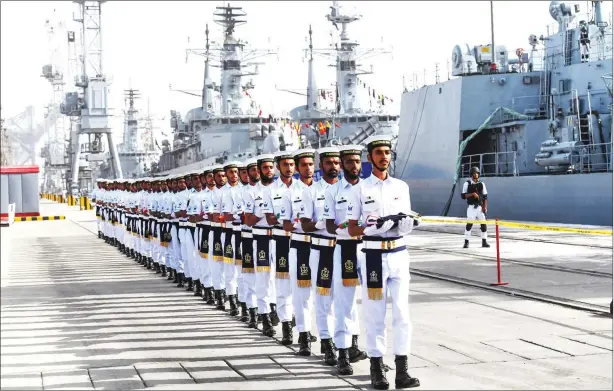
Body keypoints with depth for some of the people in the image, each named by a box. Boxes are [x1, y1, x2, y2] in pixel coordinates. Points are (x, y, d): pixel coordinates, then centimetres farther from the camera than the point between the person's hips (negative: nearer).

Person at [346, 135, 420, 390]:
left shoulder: (401, 187, 11)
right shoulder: (361, 189, 0)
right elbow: (351, 229, 0)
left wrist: (406, 226, -6)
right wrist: (368, 228, -20)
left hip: (399, 254, 3)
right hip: (373, 255, -3)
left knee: (402, 312, -1)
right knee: (375, 313, 1)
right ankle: (377, 369, 11)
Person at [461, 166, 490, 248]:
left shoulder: (481, 184, 9)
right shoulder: (467, 184, 1)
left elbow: (485, 196, 9)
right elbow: (463, 195, -5)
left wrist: (485, 207, -2)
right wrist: (472, 194, -19)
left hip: (480, 207, 3)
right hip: (471, 207, -3)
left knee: (483, 223, 0)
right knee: (469, 224, -7)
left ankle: (484, 242, 9)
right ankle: (466, 242, -2)